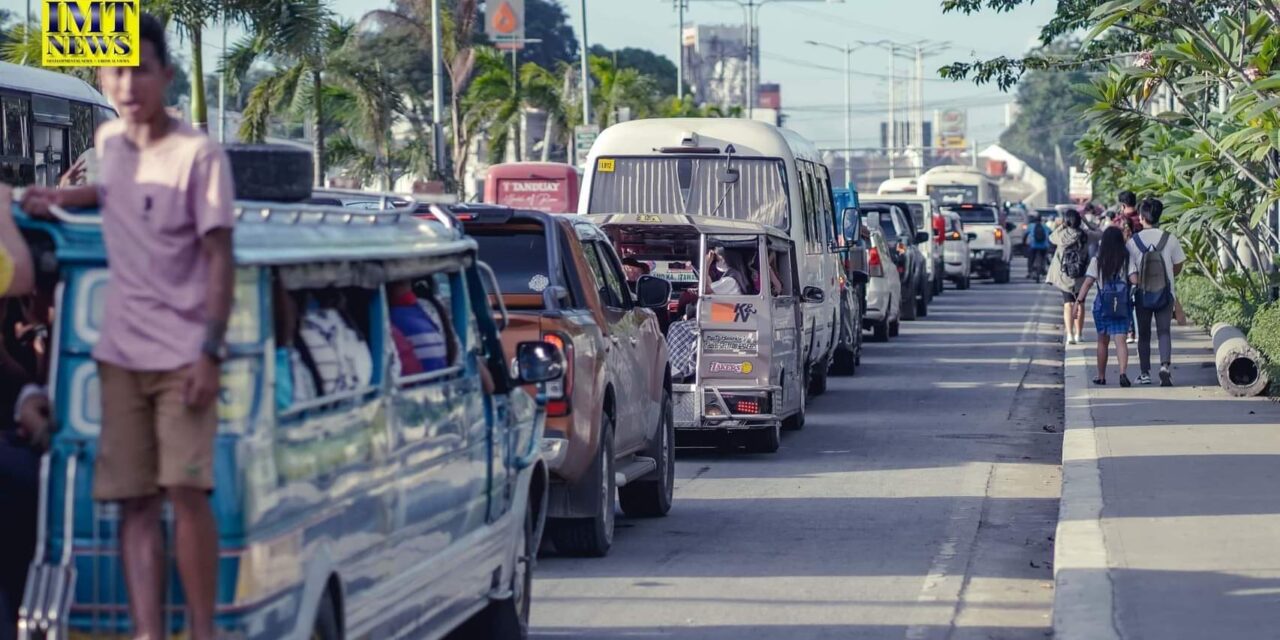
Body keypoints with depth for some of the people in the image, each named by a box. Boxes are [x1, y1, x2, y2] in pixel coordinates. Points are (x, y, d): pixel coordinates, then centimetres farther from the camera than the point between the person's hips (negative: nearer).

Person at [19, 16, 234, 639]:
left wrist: (210, 352, -18)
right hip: (121, 353, 6)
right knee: (135, 500, 0)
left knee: (185, 490, -13)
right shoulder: (108, 140, 9)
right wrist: (61, 198, 15)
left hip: (182, 353, -6)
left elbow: (220, 256, -11)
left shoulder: (199, 154, -10)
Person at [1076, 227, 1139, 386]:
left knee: (1102, 341, 14)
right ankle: (1123, 372, -25)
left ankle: (1101, 376, 21)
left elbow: (1087, 282, -8)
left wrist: (1079, 301, -7)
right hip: (1122, 305, 0)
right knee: (1120, 340, -6)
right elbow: (1134, 279, -10)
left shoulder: (1097, 261, -2)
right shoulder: (1127, 259, -1)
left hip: (1102, 304, 0)